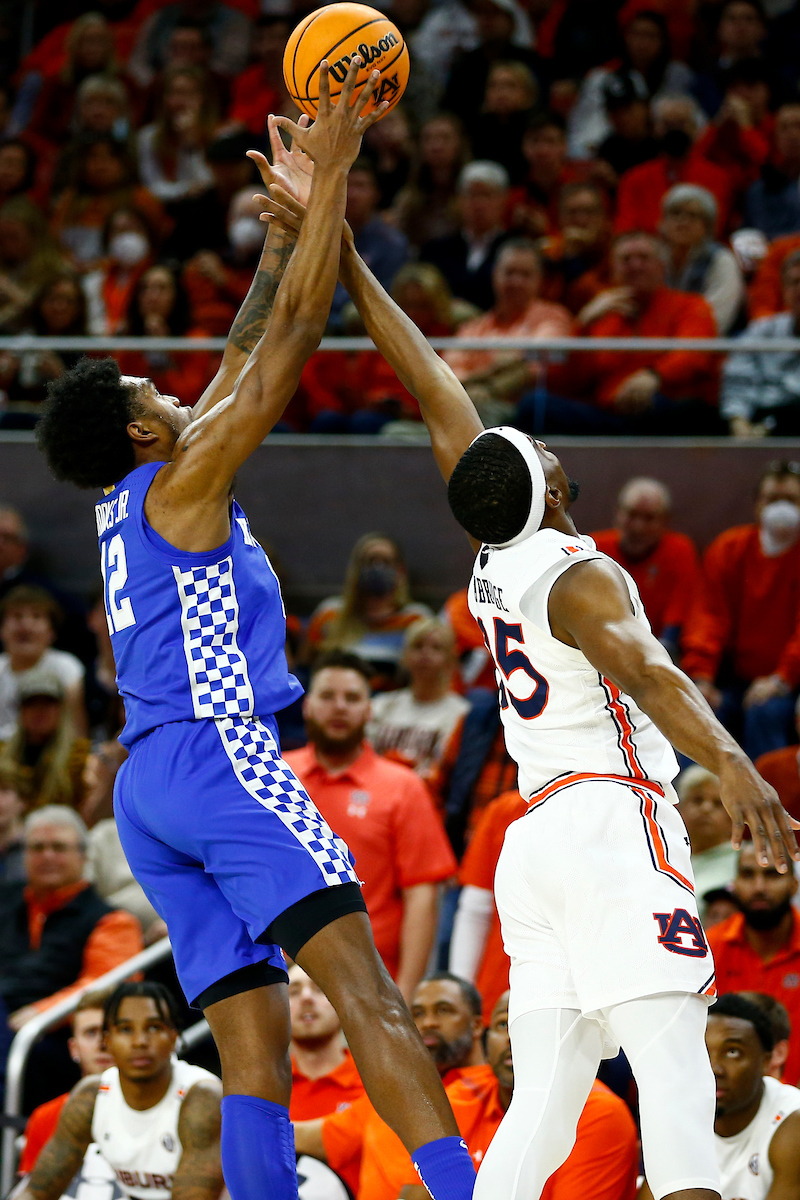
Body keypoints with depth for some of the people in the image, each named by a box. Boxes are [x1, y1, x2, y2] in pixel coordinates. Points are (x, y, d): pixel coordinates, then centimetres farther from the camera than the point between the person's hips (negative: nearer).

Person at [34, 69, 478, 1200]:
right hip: (215, 756, -10)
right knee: (365, 988, -22)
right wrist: (331, 173, -1)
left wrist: (289, 212, 31)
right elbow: (291, 337, -4)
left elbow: (247, 350, 29)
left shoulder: (127, 503, 22)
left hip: (147, 788, 10)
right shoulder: (182, 484, -1)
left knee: (256, 1051, 0)